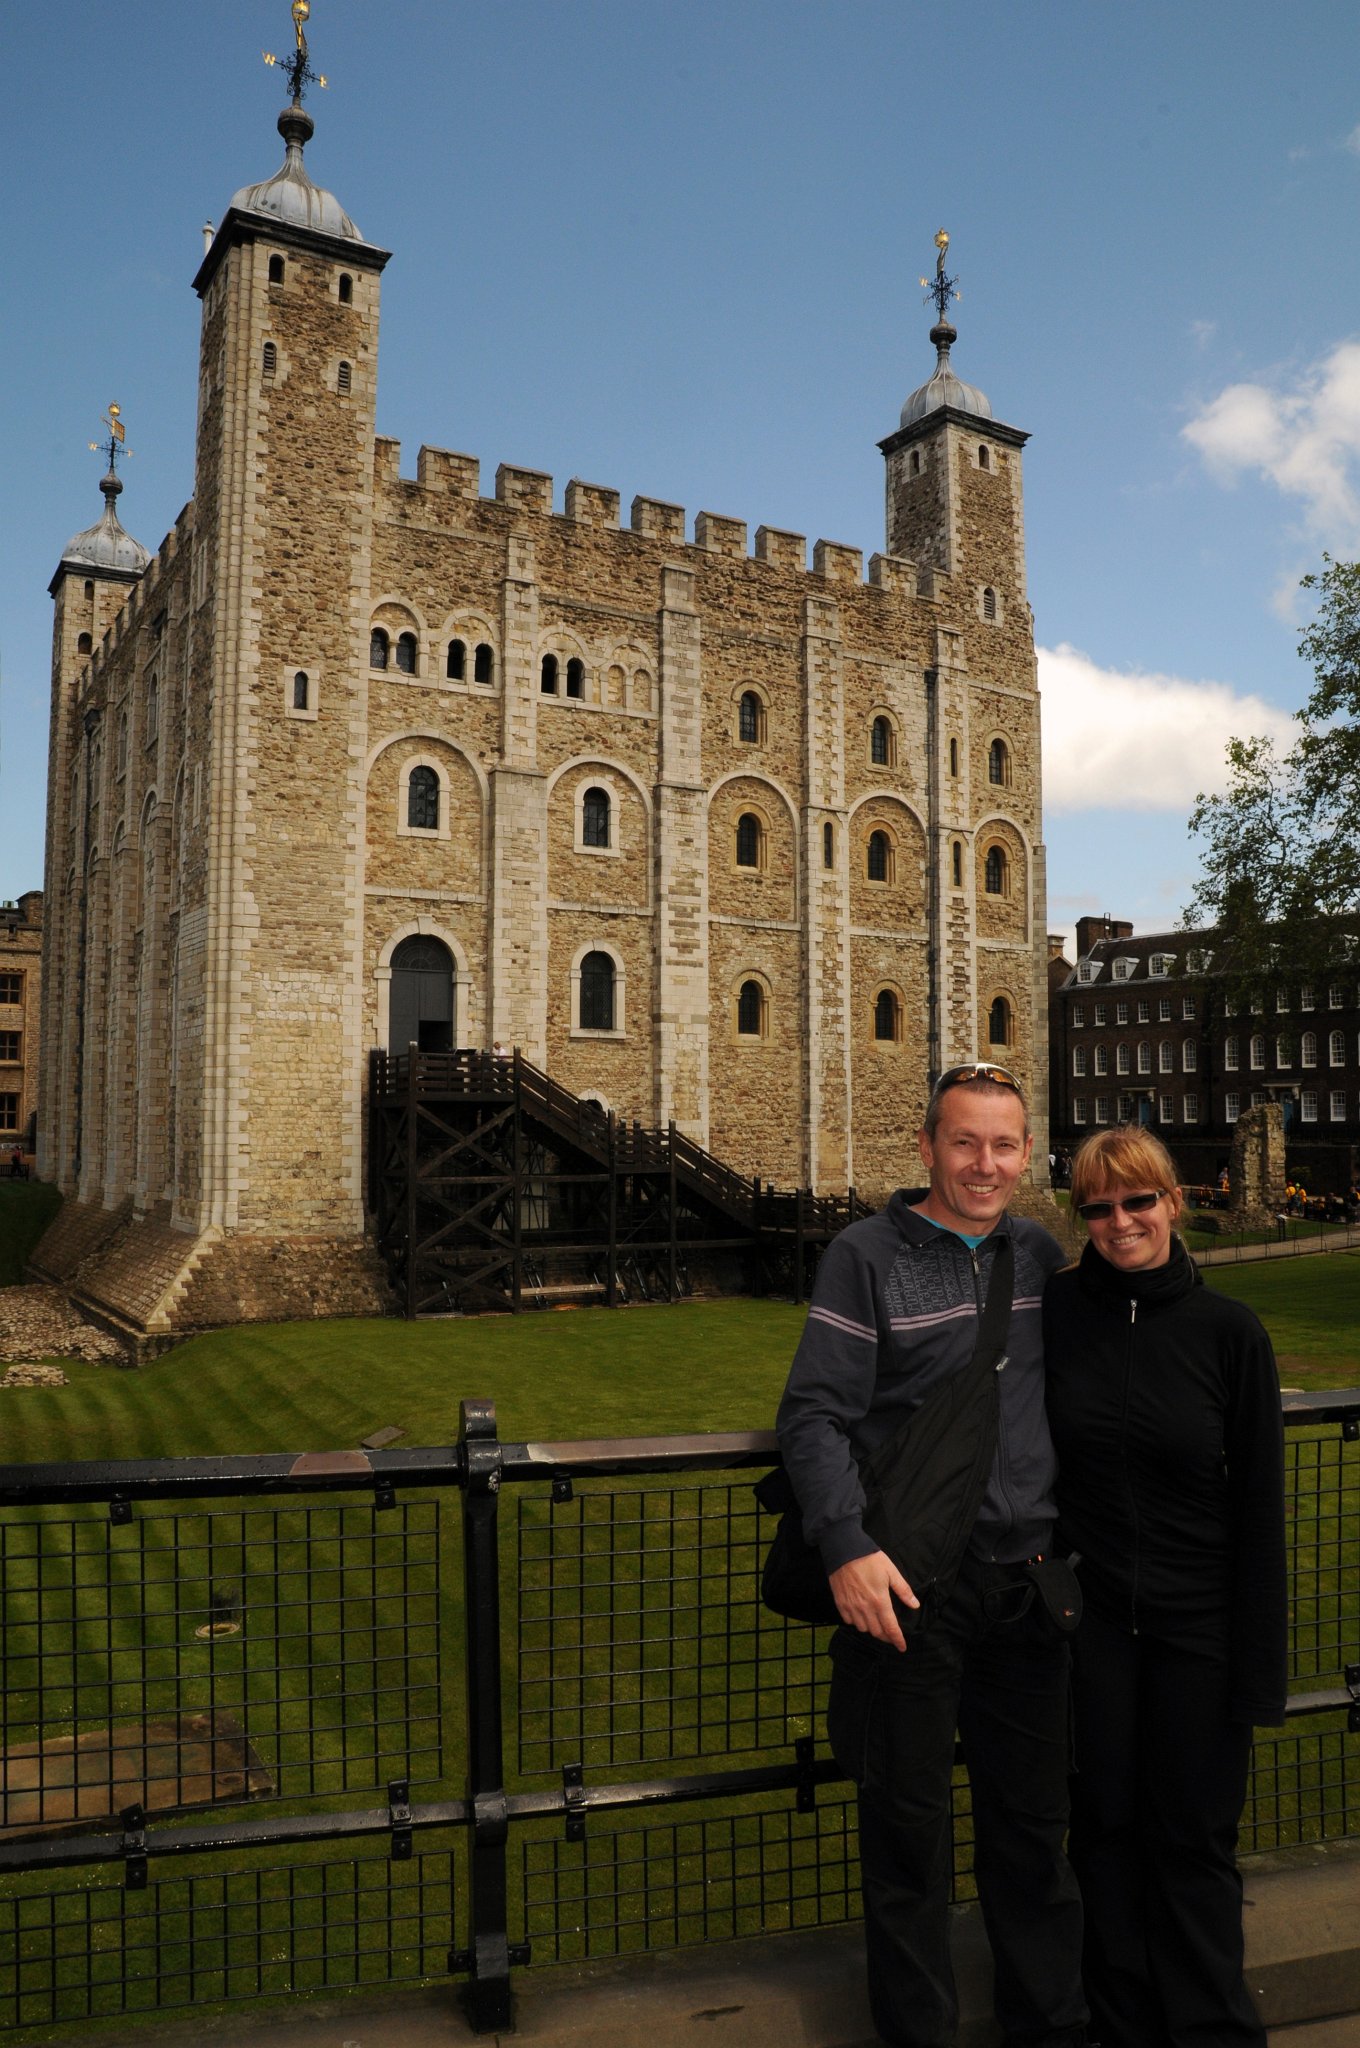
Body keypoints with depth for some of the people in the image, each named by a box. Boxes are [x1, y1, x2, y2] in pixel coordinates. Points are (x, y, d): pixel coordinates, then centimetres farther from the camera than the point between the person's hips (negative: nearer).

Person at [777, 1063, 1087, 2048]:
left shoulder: (1039, 1254, 7)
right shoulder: (866, 1256, -8)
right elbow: (814, 1413, -11)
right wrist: (847, 1544, -22)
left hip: (1027, 1580, 4)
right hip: (908, 1582, -4)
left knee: (1034, 1818, 17)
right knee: (908, 1826, 9)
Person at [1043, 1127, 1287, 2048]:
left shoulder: (1230, 1331, -8)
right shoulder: (1055, 1312, -6)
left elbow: (1259, 1504, -5)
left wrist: (1259, 1660, -4)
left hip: (1196, 1625, -1)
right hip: (1089, 1617, 1)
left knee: (1195, 1835, 11)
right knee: (1106, 1826, 13)